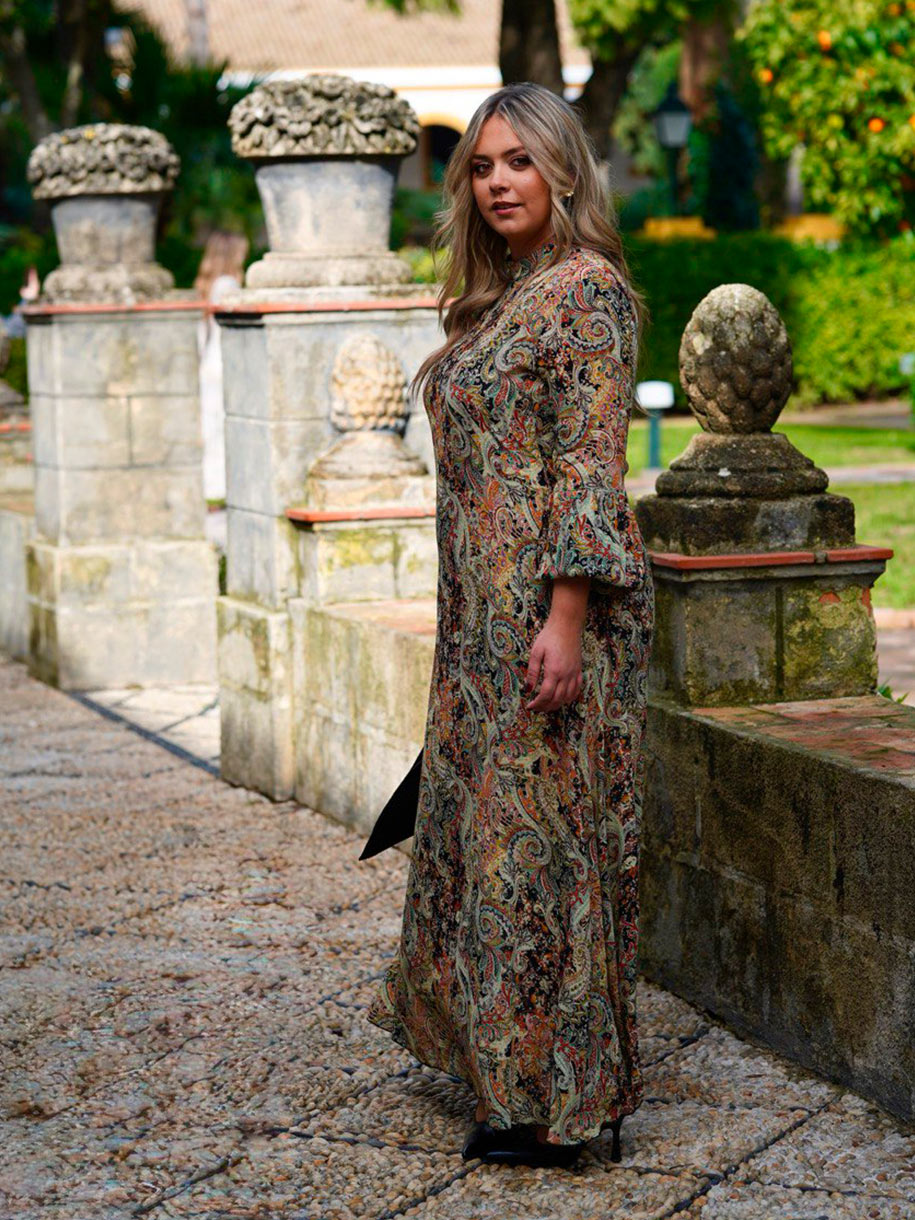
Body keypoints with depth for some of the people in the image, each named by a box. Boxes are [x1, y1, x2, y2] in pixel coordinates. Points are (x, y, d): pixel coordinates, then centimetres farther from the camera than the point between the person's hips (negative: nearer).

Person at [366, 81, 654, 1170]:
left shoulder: (587, 288, -11)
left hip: (550, 598, -10)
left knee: (544, 829, -4)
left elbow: (591, 466, -17)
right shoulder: (496, 299, 17)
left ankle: (563, 1093, 5)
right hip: (482, 606, 10)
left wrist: (566, 620, -23)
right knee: (481, 815, 14)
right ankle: (504, 1054, 26)